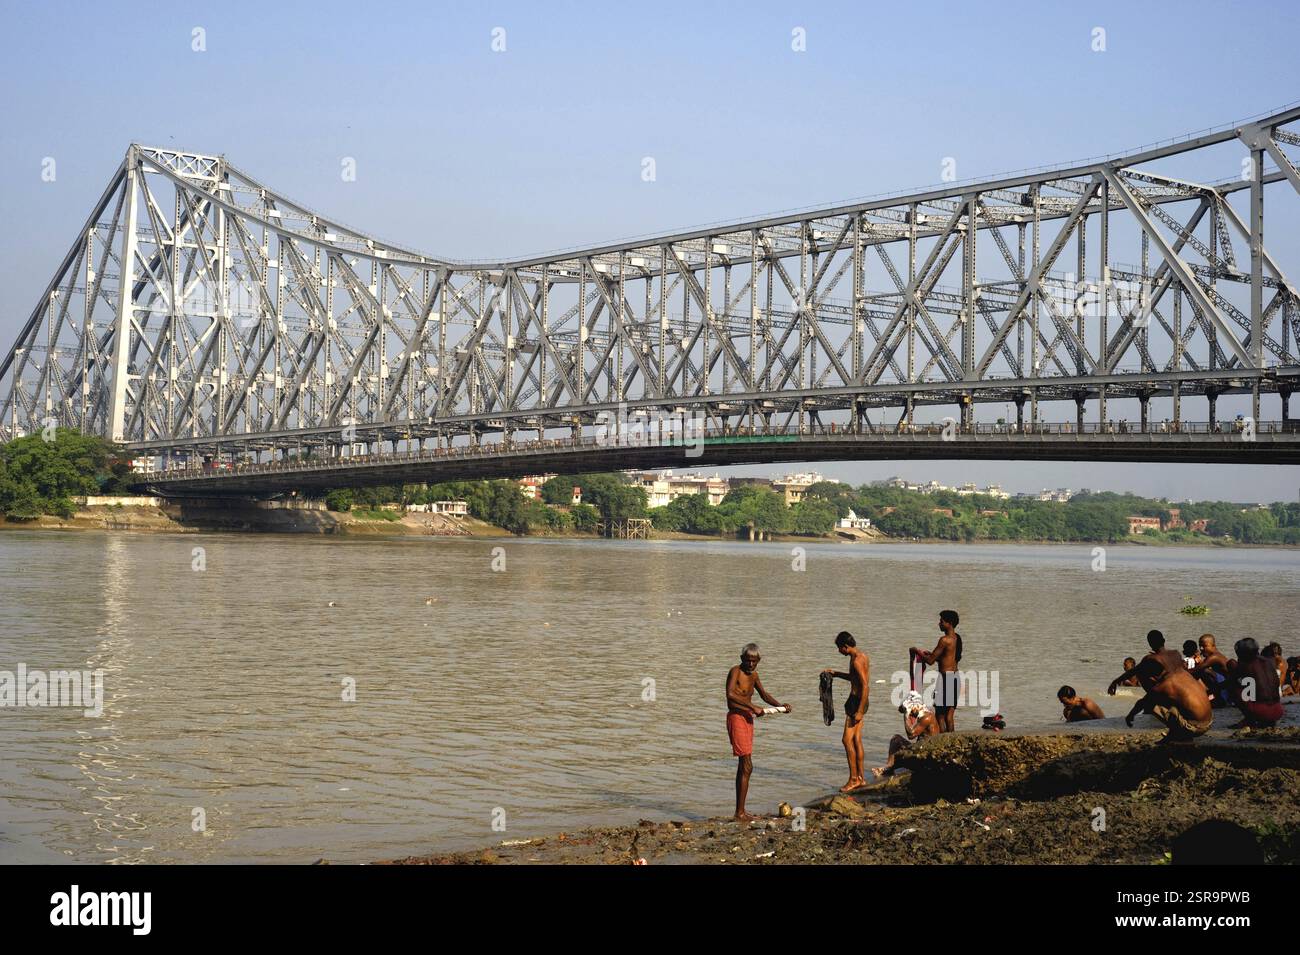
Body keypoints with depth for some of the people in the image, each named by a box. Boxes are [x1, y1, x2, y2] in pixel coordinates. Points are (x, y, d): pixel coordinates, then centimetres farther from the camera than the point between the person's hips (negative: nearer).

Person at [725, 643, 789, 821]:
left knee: (743, 766, 13)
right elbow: (730, 694, -30)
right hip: (736, 718, -9)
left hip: (748, 719, 9)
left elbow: (764, 695, 26)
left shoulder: (753, 675, 13)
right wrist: (753, 707, -30)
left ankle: (741, 811, 20)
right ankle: (740, 813, -10)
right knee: (747, 767, -12)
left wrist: (780, 706, 11)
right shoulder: (735, 671, -12)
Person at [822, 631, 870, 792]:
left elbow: (865, 685, -24)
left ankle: (853, 779, -5)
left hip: (857, 701, -10)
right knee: (856, 740, 13)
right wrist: (836, 673, 27)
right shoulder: (861, 656, 13)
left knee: (847, 740, -7)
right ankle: (860, 778, 17)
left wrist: (859, 711, -24)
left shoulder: (857, 660, -19)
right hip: (859, 701, 10)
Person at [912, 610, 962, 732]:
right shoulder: (956, 638, 10)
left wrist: (918, 651, 1)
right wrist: (930, 654, 19)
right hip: (955, 676, 9)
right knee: (949, 716, 13)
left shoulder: (945, 640, -17)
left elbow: (930, 661, -15)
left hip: (946, 676, -9)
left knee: (940, 716, -3)